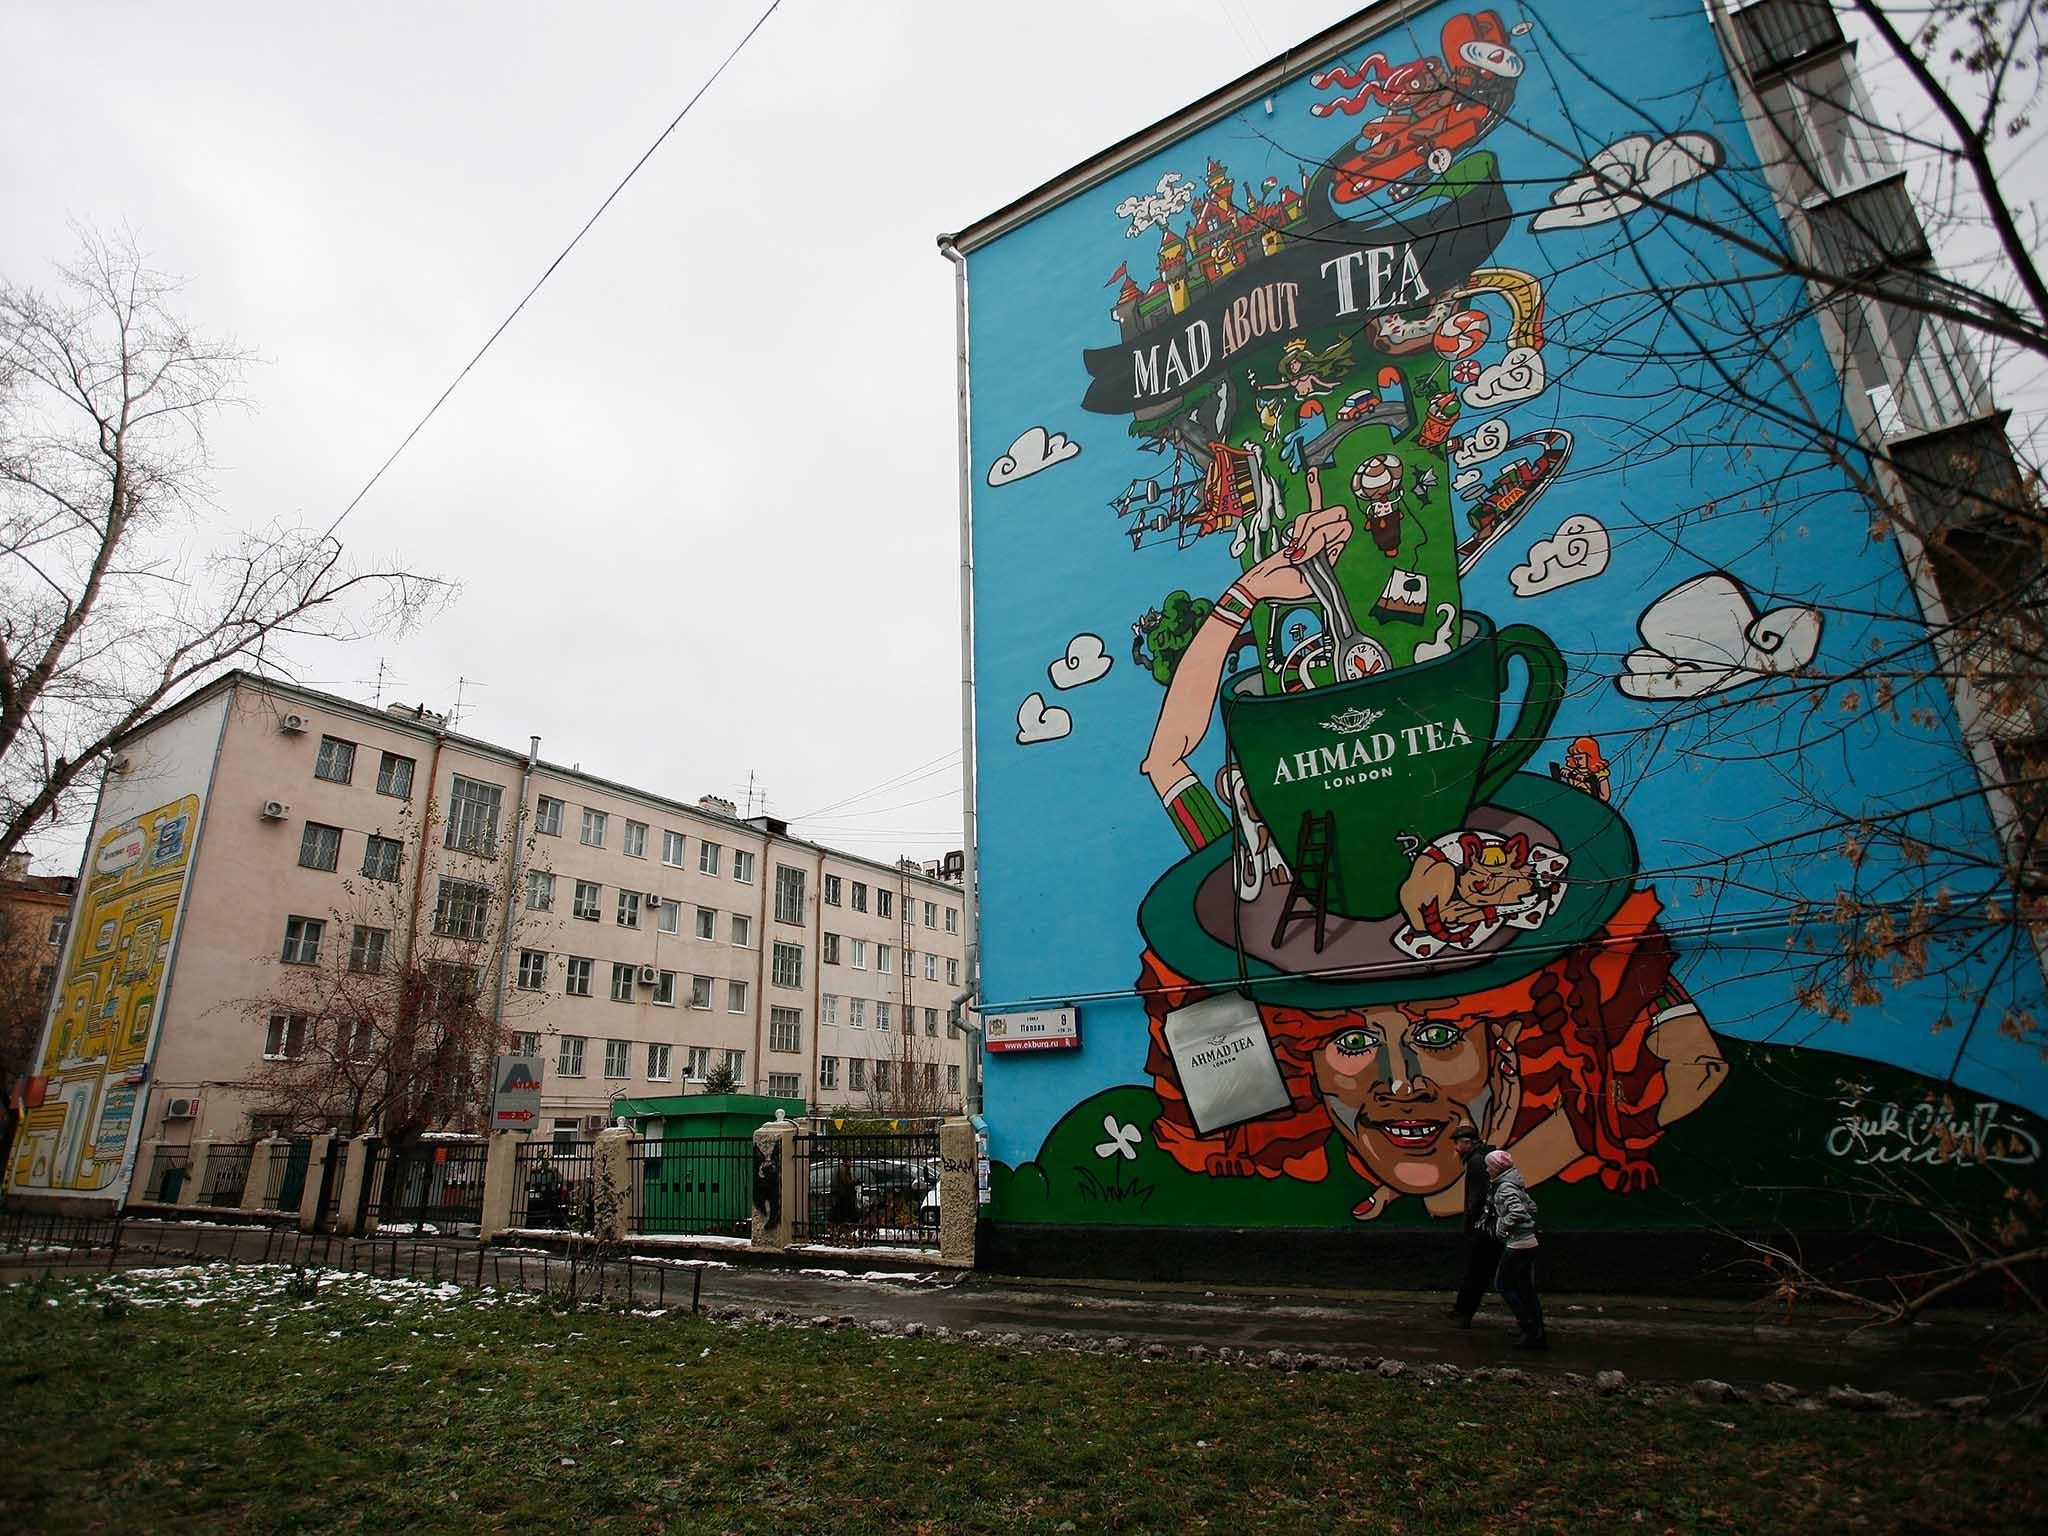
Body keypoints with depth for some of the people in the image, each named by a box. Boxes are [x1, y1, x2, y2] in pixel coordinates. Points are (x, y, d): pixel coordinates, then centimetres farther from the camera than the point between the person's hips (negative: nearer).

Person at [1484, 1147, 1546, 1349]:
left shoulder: (1505, 1187, -16)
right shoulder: (1513, 1184, 13)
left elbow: (1518, 1211, -29)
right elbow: (1532, 1207, 22)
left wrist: (1502, 1226, -17)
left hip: (1516, 1245, -10)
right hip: (1529, 1242, 10)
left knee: (1505, 1286, 1)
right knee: (1527, 1288, 13)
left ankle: (1531, 1331, 1)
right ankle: (1539, 1336, 16)